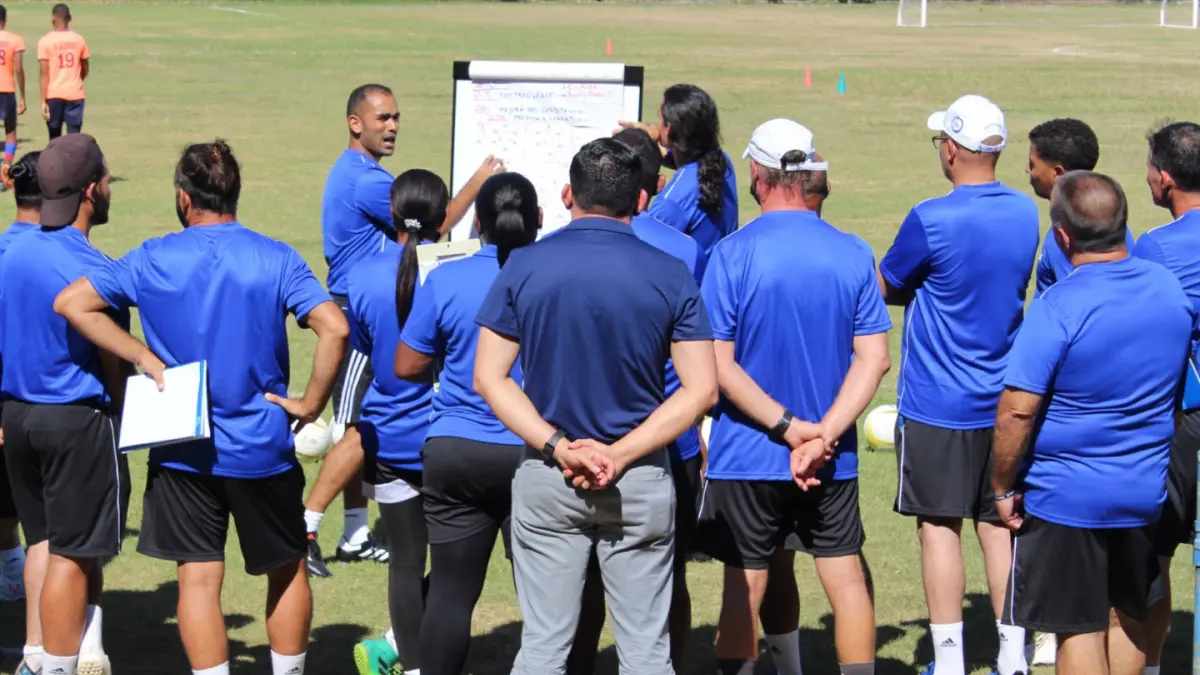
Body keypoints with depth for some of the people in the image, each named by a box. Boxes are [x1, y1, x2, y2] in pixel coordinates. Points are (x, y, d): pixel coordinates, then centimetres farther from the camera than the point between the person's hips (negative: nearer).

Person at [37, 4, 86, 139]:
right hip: (75, 94, 2)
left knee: (55, 137, 11)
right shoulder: (79, 40, 4)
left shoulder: (45, 41, -6)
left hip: (54, 94, -2)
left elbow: (44, 73, -10)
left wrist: (43, 101, -8)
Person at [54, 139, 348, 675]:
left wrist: (144, 357, -3)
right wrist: (309, 405, -8)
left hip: (184, 449, 0)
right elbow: (333, 328, -18)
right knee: (287, 570, 16)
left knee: (199, 578, 3)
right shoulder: (276, 259, -6)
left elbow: (71, 302, -4)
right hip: (263, 447, 0)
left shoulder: (153, 260, -3)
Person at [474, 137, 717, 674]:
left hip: (546, 478, 1)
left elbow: (489, 377, -6)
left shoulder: (522, 268, -3)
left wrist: (559, 447, -10)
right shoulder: (671, 276, -5)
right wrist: (621, 455, -10)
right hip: (642, 480, 0)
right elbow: (701, 390, -8)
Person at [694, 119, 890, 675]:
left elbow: (718, 364, -15)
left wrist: (789, 428, -14)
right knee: (846, 577, 11)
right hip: (833, 460, 2)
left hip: (747, 457, -2)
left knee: (745, 587, 6)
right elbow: (873, 359, -7)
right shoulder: (853, 254, -2)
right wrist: (822, 435, -14)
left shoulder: (733, 254, -12)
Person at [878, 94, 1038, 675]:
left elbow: (885, 288, -5)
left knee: (939, 525, 2)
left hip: (937, 403, -5)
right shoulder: (1026, 215, 2)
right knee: (997, 524, 12)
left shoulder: (931, 220, -18)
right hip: (1003, 401, 6)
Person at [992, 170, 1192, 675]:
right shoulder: (1170, 288, -1)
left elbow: (1017, 410, -22)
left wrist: (1004, 485, -9)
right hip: (1146, 491, 6)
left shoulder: (1057, 308, -22)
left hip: (1066, 498, -6)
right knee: (1128, 618, 21)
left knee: (1079, 630, 4)